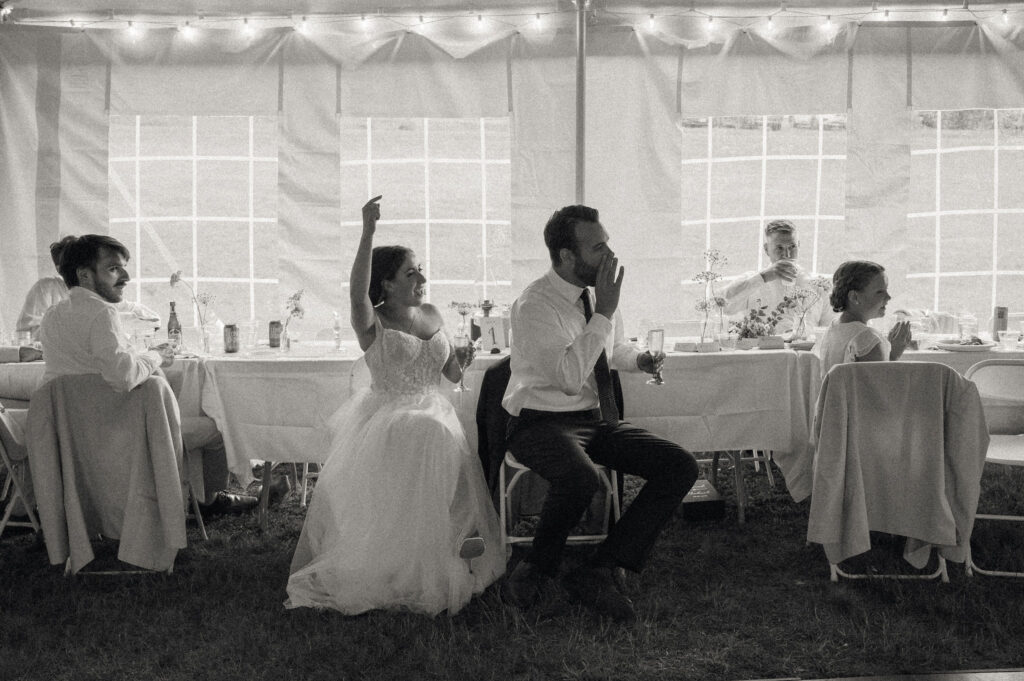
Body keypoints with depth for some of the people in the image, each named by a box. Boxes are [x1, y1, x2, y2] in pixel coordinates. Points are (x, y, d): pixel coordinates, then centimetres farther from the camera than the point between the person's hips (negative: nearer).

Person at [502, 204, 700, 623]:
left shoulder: (598, 293, 7)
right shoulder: (534, 305, -15)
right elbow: (571, 377, -27)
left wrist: (638, 359, 4)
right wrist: (604, 312, -25)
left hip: (597, 419, 8)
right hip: (543, 423, -8)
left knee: (681, 467, -10)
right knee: (580, 478, -39)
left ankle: (598, 573, -13)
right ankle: (538, 570, -10)